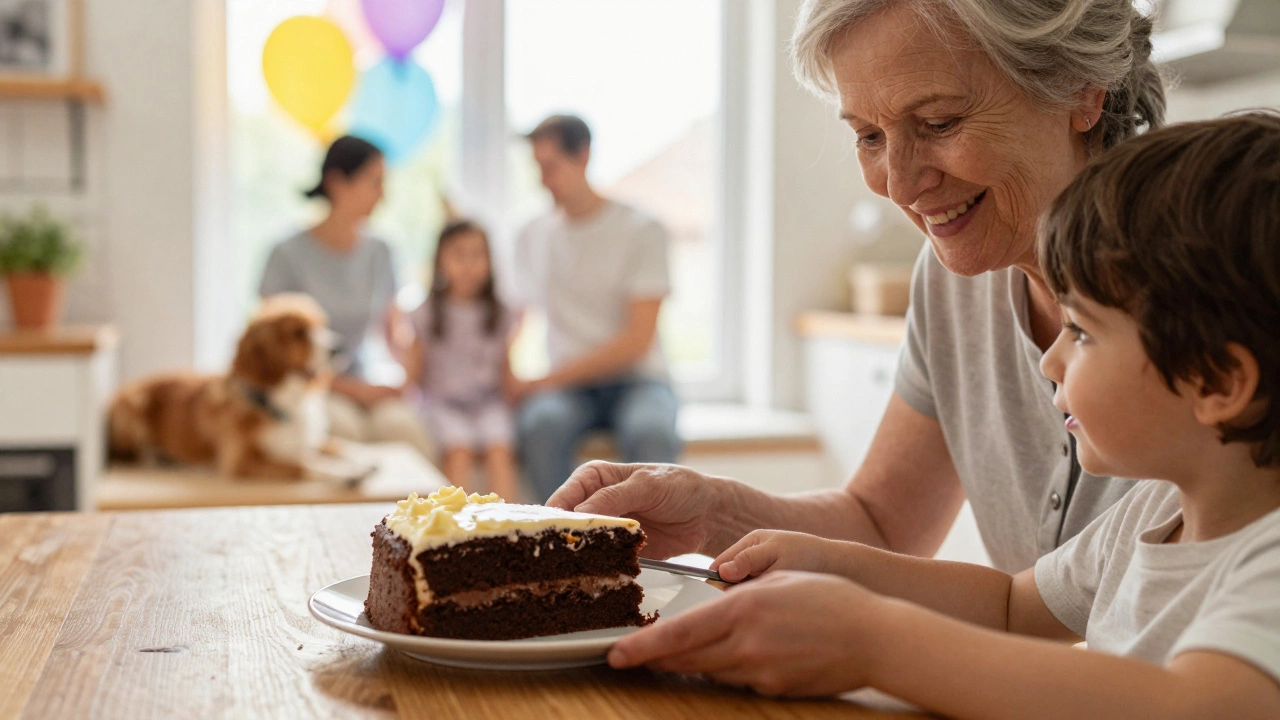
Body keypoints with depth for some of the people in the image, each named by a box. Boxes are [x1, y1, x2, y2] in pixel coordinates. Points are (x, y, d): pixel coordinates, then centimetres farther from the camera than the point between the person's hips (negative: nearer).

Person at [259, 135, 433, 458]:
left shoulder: (378, 252, 8)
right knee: (342, 426, -37)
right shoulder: (288, 255, -6)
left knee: (403, 425, -30)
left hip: (362, 386, 4)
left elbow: (393, 328, 17)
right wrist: (353, 389, -11)